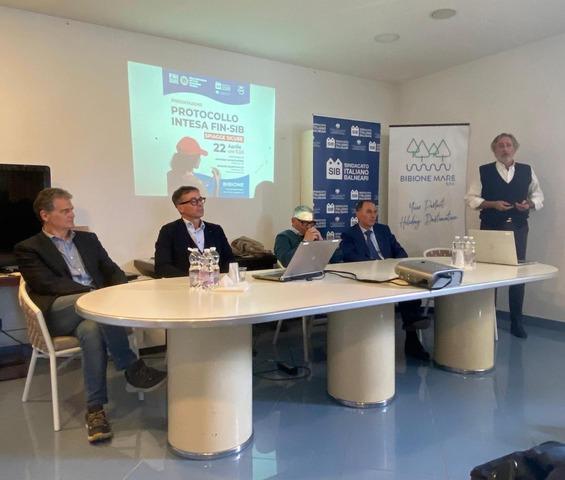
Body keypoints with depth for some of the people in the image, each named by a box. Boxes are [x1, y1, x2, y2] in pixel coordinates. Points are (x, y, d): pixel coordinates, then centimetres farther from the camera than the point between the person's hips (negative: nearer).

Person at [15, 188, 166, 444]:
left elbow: (114, 271, 17)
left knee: (92, 330, -33)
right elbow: (48, 284, -7)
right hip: (59, 313, -3)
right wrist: (95, 292, -19)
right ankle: (133, 369, -24)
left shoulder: (88, 239, 23)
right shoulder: (28, 249, 10)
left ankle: (95, 408, -27)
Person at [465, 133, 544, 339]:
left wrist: (530, 203, -8)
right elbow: (471, 198, -2)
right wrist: (492, 204, -15)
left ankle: (516, 321, 17)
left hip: (518, 228, 2)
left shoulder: (527, 171, 8)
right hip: (491, 227, -2)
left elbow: (538, 195, 13)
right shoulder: (484, 171, 1)